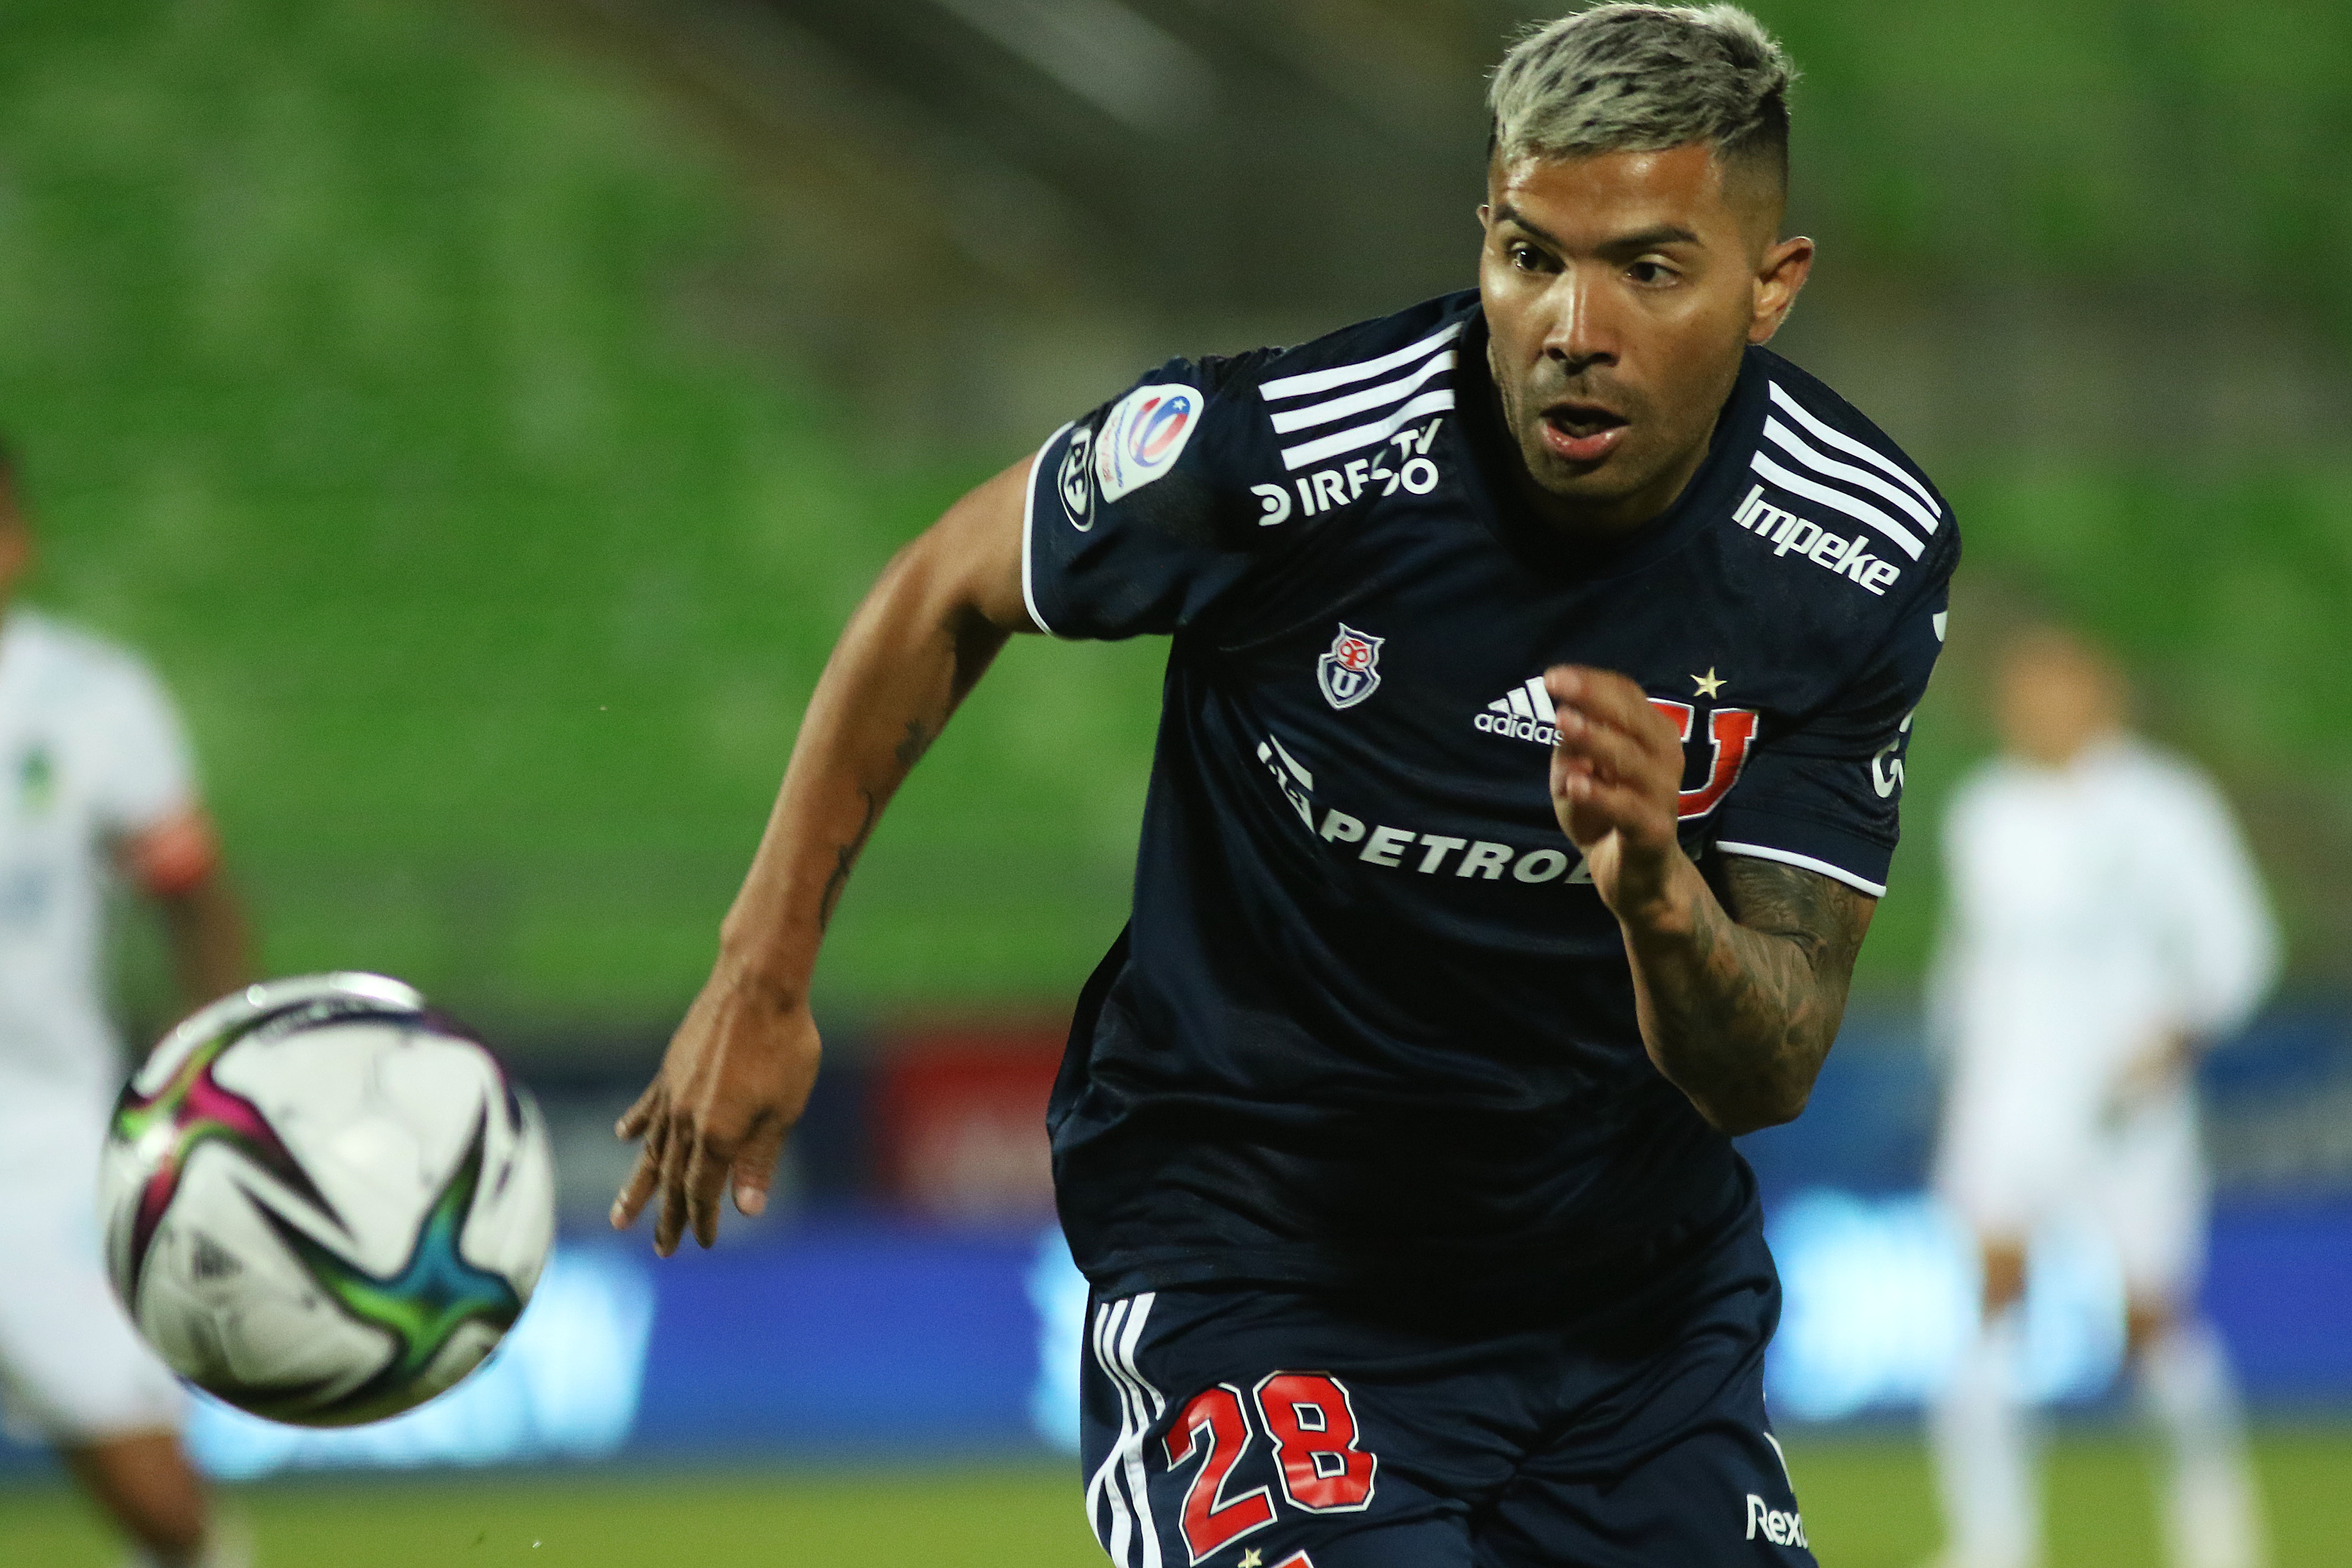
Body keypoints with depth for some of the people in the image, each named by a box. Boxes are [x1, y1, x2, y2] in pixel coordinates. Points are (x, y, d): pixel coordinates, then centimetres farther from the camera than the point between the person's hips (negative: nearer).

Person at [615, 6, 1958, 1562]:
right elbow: (945, 597, -1)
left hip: (1635, 1262, 4)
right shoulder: (1279, 451, -22)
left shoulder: (1869, 552, -13)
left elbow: (1765, 1080, -14)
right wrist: (763, 977, 3)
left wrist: (1660, 899, -37)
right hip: (1248, 1246, -4)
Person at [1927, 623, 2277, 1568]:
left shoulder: (2162, 808, -5)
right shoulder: (1982, 815, 10)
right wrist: (1962, 1050, 20)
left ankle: (2209, 1476, 32)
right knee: (1984, 1287, -17)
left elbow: (2233, 944, -6)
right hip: (2007, 1095, 3)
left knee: (2149, 1322, 1)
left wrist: (2176, 1037, -19)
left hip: (2128, 1095, -3)